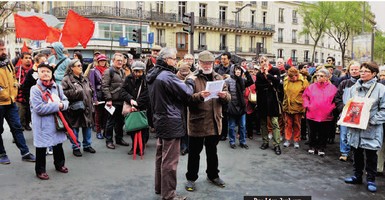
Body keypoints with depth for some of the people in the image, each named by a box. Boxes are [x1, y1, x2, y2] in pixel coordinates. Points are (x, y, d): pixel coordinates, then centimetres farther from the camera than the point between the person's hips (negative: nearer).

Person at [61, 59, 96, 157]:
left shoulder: (84, 79, 15)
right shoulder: (67, 79, -8)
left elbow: (90, 90, 25)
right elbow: (64, 92, -19)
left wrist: (90, 100, 9)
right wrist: (77, 93, -19)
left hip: (86, 107, 6)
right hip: (75, 108, -6)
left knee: (87, 127, 14)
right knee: (75, 128, 5)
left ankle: (87, 145, 29)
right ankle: (75, 148, 19)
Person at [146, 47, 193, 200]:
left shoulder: (153, 75, 10)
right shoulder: (168, 76, -20)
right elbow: (187, 93, -19)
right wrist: (190, 82, 0)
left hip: (160, 120, 10)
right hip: (171, 122, -10)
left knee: (161, 156, 19)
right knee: (170, 160, -1)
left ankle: (159, 187, 31)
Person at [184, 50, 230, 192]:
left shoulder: (218, 78, 10)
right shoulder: (192, 78, -5)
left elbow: (227, 98, 8)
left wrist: (225, 95, -14)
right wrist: (199, 95, -32)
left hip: (214, 122, 5)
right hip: (197, 122, -4)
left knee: (212, 151, 19)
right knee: (194, 152, 7)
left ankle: (213, 175, 36)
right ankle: (191, 178, 23)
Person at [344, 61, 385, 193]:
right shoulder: (354, 87, 6)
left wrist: (372, 121, -17)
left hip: (372, 129, -4)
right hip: (355, 127, 4)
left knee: (371, 155, 7)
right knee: (357, 153, 15)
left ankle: (371, 180, 22)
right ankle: (357, 176, 30)